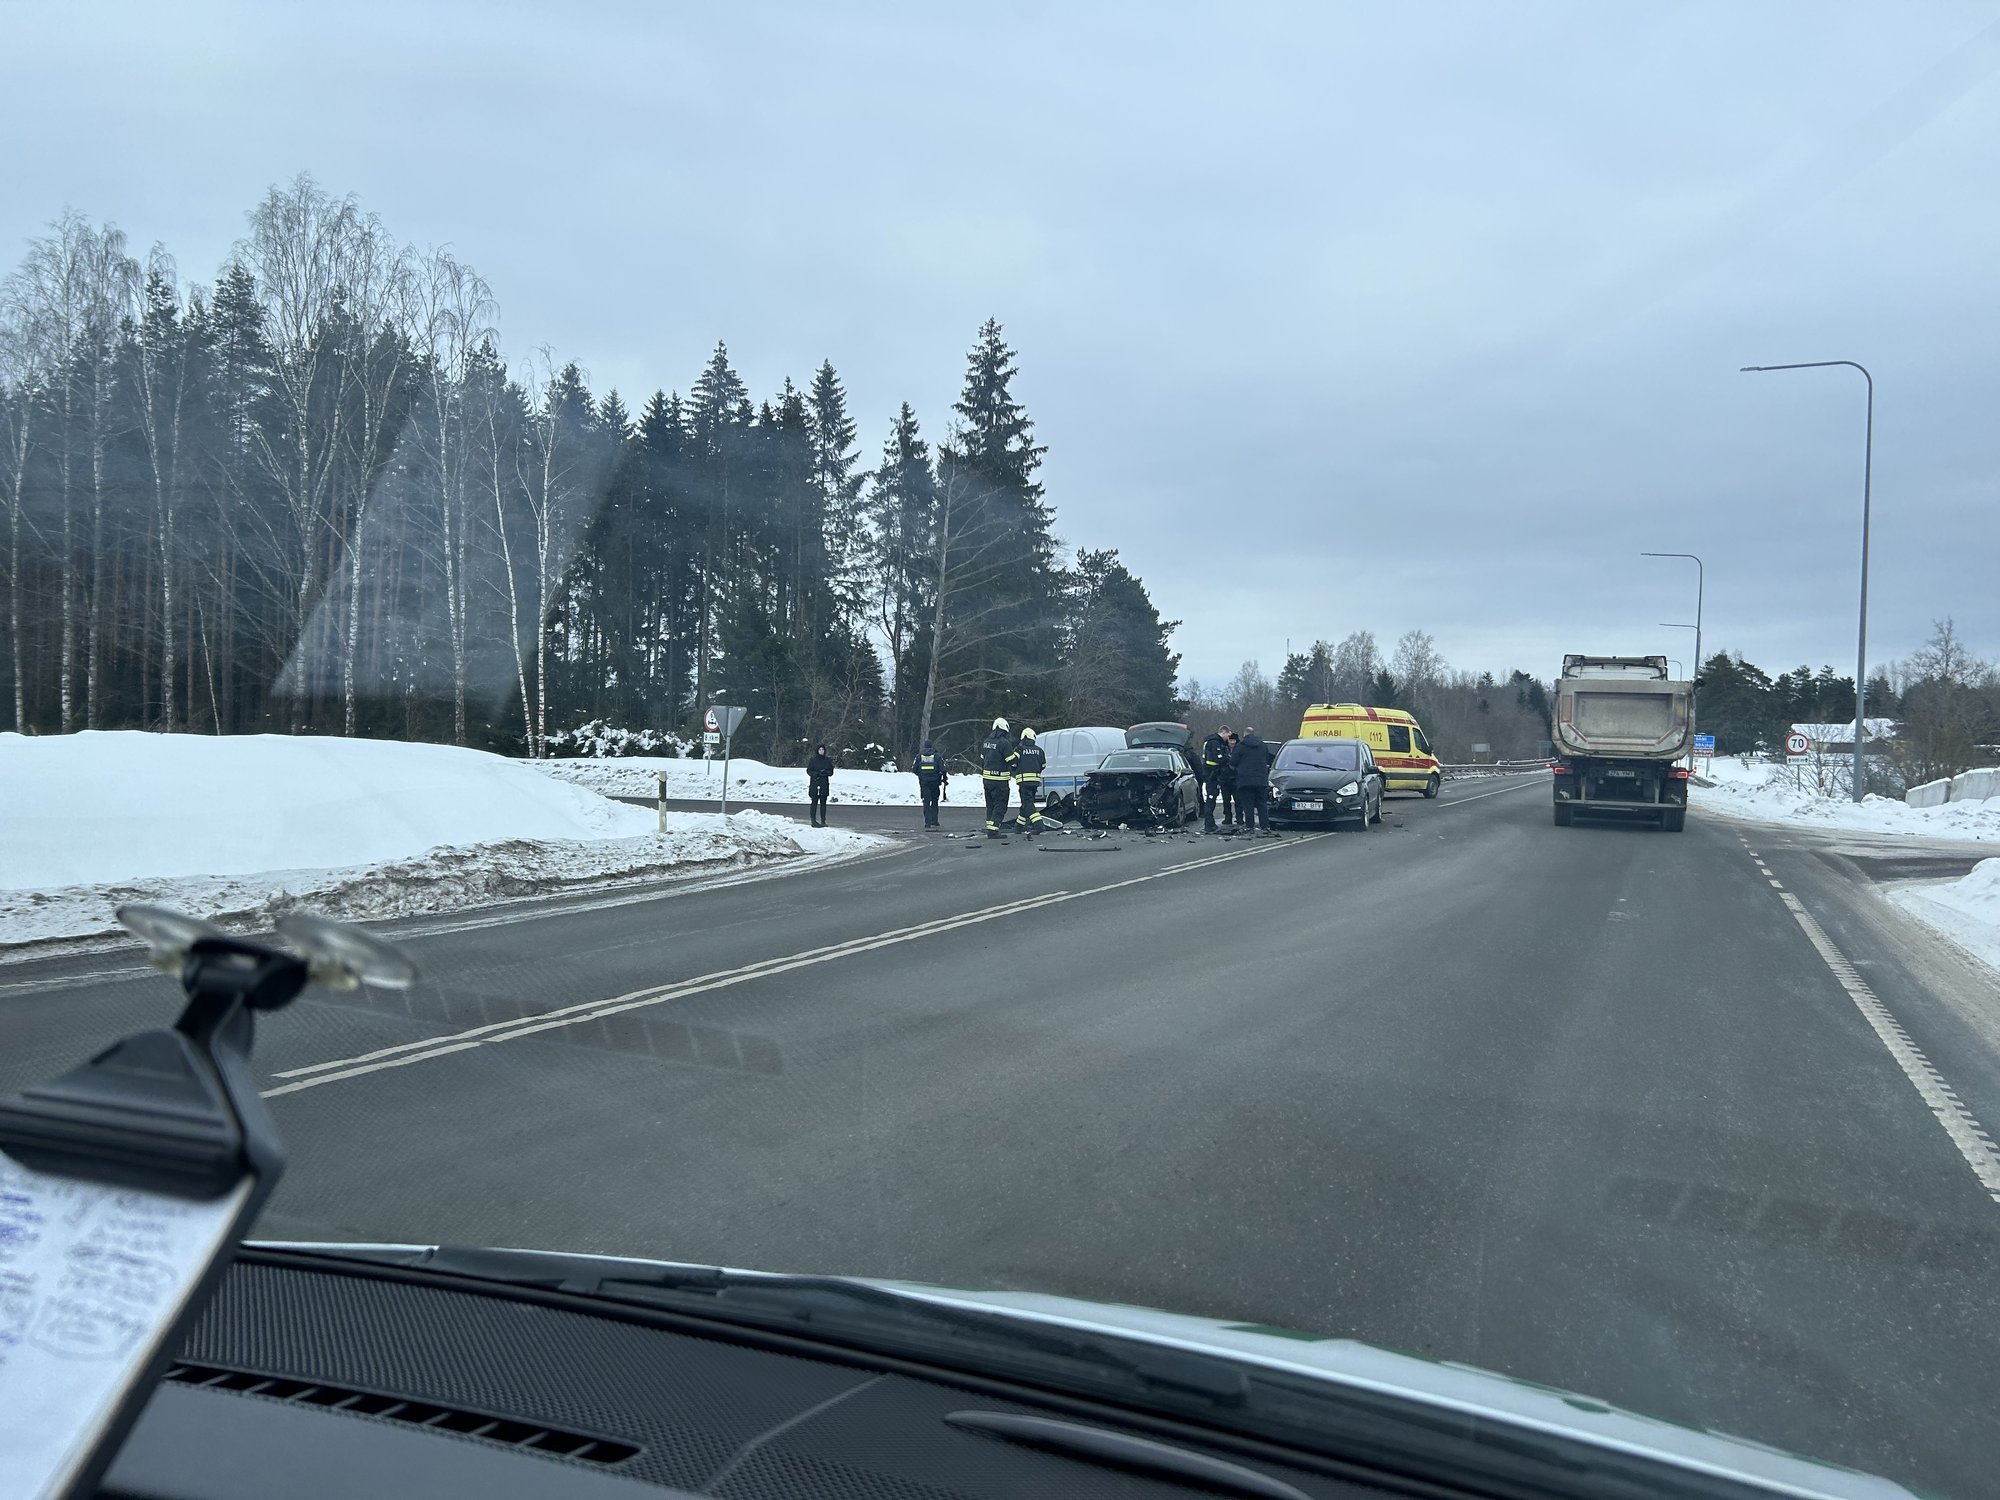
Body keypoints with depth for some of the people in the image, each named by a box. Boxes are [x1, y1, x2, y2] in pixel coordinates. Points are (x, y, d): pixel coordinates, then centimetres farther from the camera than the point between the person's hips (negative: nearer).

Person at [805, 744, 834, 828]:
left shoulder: (828, 760, 9)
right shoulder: (813, 760, 1)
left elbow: (831, 772, 8)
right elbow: (809, 771, -1)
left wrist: (825, 772, -13)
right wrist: (817, 773, -17)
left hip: (824, 784, 3)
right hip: (814, 784, -3)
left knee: (823, 803, 4)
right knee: (814, 802, -4)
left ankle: (823, 821, 7)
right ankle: (813, 821, -3)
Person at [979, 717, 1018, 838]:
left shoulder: (986, 742, 10)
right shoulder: (1004, 743, -14)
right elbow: (1011, 760, -14)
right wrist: (1018, 751, 2)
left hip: (986, 778, 7)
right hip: (1000, 781, -7)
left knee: (990, 805, 17)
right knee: (1000, 806, -3)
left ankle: (990, 828, 18)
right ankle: (993, 830, -10)